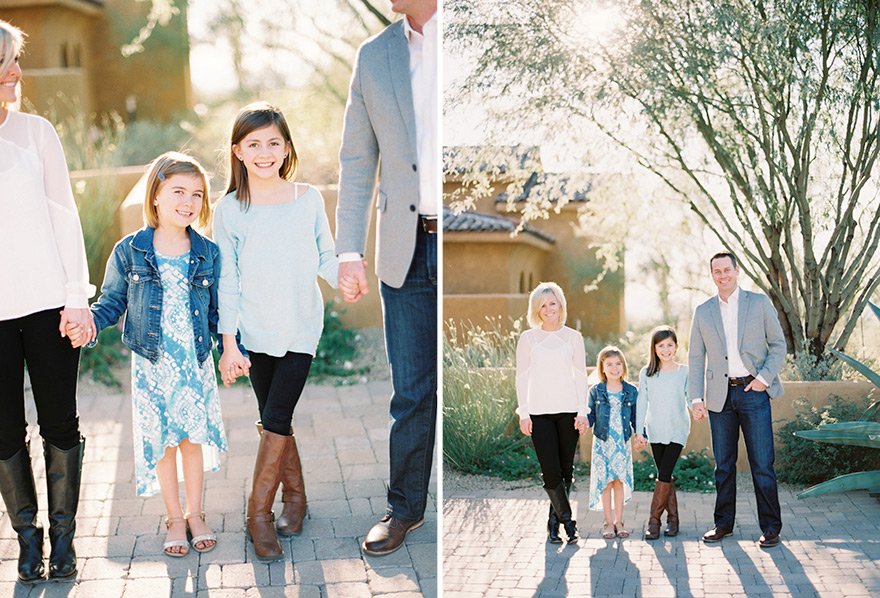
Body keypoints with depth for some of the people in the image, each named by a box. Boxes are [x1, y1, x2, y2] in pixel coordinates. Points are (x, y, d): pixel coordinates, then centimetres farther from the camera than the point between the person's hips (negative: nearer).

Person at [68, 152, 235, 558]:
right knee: (161, 441, 8)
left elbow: (218, 310, 7)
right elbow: (112, 301, 1)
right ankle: (174, 517, 24)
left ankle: (195, 513, 27)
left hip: (196, 361, 1)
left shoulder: (208, 254, -1)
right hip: (152, 364, -1)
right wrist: (89, 324, -17)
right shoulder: (129, 251, -6)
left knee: (194, 436, 9)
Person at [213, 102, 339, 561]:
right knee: (275, 422, 10)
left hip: (301, 330, -1)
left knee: (275, 420, -7)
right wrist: (228, 344, -4)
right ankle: (295, 495, 30)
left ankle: (259, 513, 5)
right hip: (256, 333, 1)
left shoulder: (309, 199, -1)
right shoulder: (230, 210, -3)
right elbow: (227, 281, -1)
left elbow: (326, 259, 8)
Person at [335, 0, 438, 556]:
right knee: (411, 390, 8)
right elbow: (357, 163, 11)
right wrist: (349, 250, 4)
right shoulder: (374, 56, 10)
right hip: (407, 248, 3)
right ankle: (405, 506, 24)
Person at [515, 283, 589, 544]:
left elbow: (580, 375, 8)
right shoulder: (528, 338, 6)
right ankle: (567, 520, 0)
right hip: (539, 412, -1)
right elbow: (522, 377, 5)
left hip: (568, 410, 1)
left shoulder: (573, 337, 8)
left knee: (566, 470, 3)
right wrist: (523, 413, -2)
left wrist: (582, 411, 0)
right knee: (551, 471, -10)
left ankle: (554, 522, 15)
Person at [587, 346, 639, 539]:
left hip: (622, 442, 1)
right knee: (605, 481, 0)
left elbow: (635, 417, 9)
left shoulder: (631, 391, 3)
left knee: (620, 480, 3)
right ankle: (608, 521, 10)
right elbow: (591, 415, 2)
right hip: (602, 442, -1)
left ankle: (619, 521, 13)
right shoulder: (596, 391, 0)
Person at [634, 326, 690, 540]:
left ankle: (654, 520, -5)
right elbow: (642, 403, 4)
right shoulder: (646, 373, 4)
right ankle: (672, 517, 16)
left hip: (677, 430, -2)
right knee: (664, 476, 5)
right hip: (655, 431, 2)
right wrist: (639, 431, -1)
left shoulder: (684, 372, 2)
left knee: (664, 474, -10)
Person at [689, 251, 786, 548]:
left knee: (762, 464, -4)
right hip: (720, 395, 2)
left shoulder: (759, 302, 4)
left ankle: (771, 527, 4)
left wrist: (764, 378, -8)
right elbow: (696, 357, 9)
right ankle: (723, 523, 19)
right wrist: (696, 398, 2)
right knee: (723, 464, 8)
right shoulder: (703, 312, 9)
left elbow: (778, 344, 5)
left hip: (753, 391, -2)